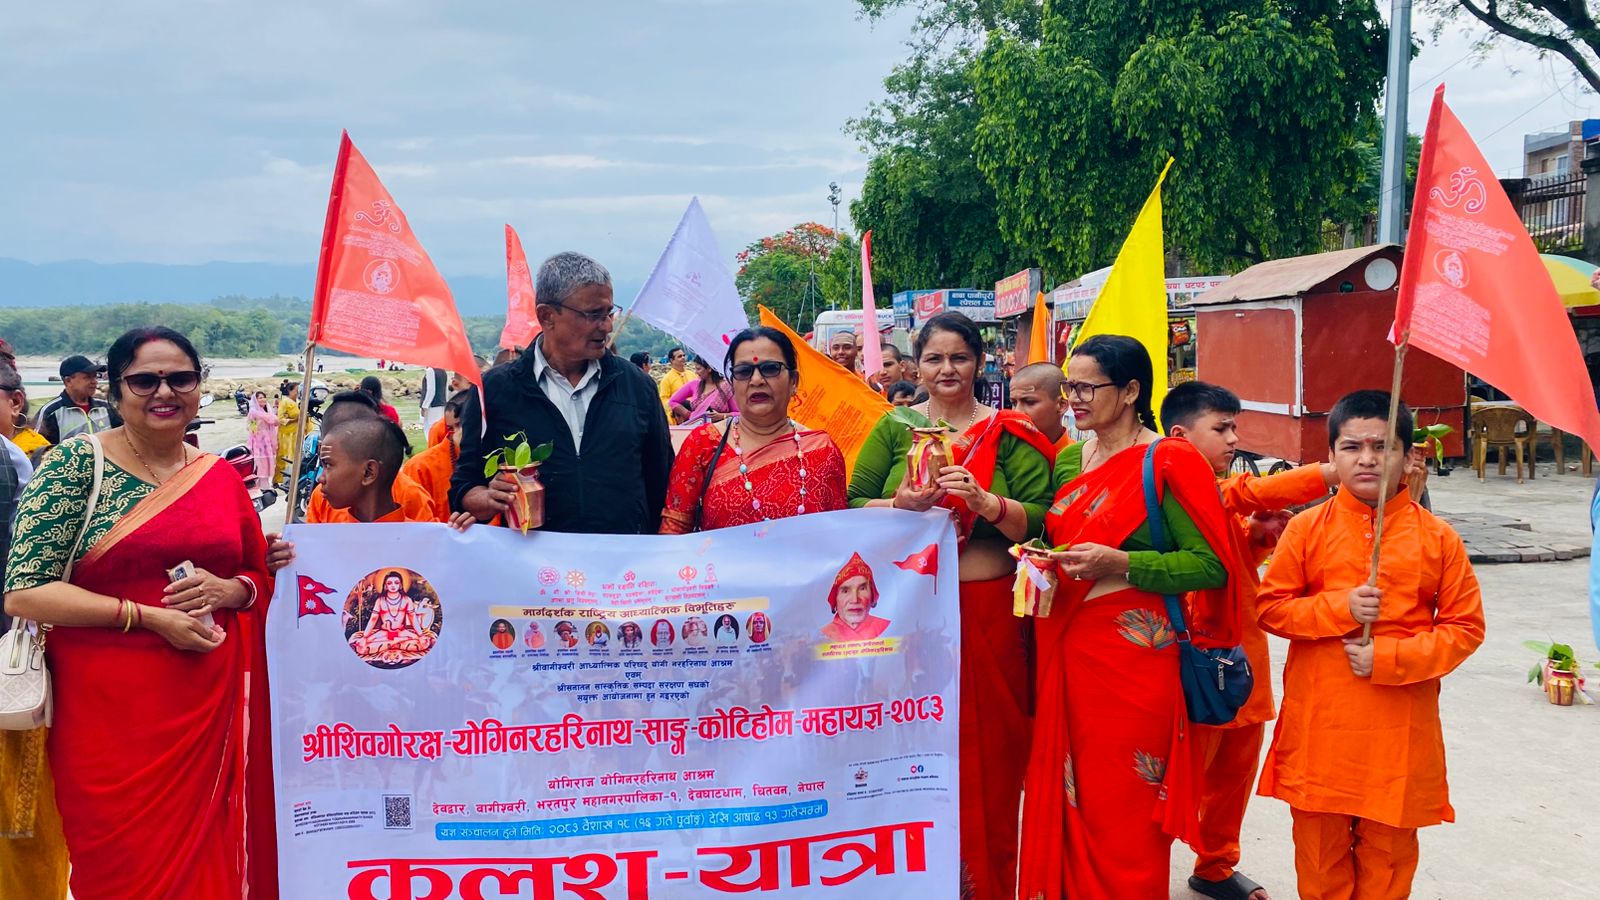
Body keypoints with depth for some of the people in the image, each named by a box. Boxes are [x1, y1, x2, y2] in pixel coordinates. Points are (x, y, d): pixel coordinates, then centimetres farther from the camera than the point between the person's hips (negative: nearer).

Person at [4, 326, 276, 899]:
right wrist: (150, 616, -16)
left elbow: (263, 577, 17)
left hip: (214, 707, 4)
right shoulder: (74, 464, -4)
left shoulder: (221, 477, 8)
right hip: (111, 710, -4)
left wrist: (228, 590, -6)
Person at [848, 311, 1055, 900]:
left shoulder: (1009, 434, 2)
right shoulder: (893, 429, 7)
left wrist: (985, 502, -21)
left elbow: (1039, 521, -5)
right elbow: (853, 508, 3)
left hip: (988, 614, -1)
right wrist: (900, 505, -16)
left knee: (987, 757, 5)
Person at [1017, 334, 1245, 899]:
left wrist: (1118, 563, -20)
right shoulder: (1069, 460, 12)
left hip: (1130, 655, -6)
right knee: (1066, 796, 11)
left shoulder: (1169, 462, -8)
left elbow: (1210, 565, -12)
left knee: (1122, 809, 0)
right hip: (1064, 650, 6)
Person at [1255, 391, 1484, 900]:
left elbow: (1465, 627, -1)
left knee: (1387, 847, 12)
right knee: (1320, 845, 11)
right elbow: (1271, 607, 1)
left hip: (1400, 727, 0)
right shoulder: (1307, 529, -1)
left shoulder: (1437, 538, -2)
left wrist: (1389, 658, -13)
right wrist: (1339, 608, -14)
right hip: (1318, 723, 0)